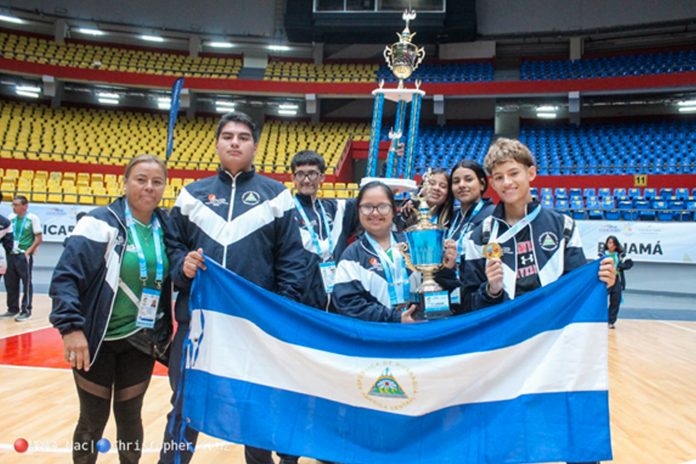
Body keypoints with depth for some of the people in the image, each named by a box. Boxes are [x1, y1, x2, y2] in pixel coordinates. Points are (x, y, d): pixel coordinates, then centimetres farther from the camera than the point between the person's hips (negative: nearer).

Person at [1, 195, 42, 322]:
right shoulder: (11, 217, 8)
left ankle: (26, 311, 8)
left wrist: (28, 252, -14)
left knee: (26, 284, 1)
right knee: (10, 283, 11)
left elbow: (39, 238, -8)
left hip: (24, 256, -6)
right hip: (11, 254, 6)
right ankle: (13, 309, 24)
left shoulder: (32, 218, -7)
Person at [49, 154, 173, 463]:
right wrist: (71, 326, -25)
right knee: (93, 418, 9)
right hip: (97, 340, -3)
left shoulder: (166, 228, 3)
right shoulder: (101, 222, -12)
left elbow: (171, 280, 15)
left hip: (141, 342, 4)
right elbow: (66, 276, -17)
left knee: (129, 415, 15)